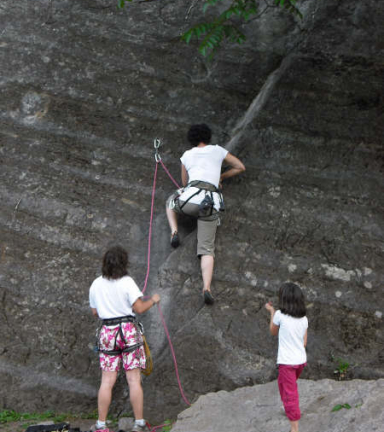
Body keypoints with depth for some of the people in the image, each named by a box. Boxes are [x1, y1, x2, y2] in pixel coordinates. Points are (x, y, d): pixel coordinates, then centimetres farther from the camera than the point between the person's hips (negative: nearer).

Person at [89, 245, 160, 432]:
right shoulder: (126, 282, -8)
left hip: (107, 332, 4)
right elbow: (139, 308, -10)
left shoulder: (96, 284, 5)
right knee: (134, 380, 1)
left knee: (107, 381, 4)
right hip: (128, 330, -4)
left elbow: (95, 311, 13)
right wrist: (153, 300, 7)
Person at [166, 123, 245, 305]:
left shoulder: (187, 155, 19)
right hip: (212, 204, 0)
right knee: (207, 249, -1)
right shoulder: (218, 150, 19)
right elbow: (240, 167, 28)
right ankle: (206, 288, -21)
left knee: (171, 201, 36)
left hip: (190, 197, 0)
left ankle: (174, 232, 13)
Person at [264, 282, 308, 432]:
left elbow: (273, 331, 6)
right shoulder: (304, 319, 0)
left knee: (290, 393, 0)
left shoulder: (280, 315, -13)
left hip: (287, 361, -6)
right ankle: (290, 408, 50)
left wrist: (271, 311, 15)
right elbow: (304, 342, 5)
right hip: (301, 359, 6)